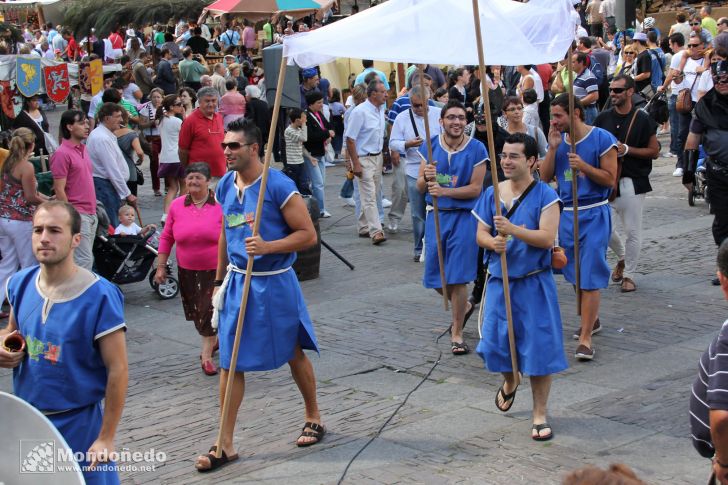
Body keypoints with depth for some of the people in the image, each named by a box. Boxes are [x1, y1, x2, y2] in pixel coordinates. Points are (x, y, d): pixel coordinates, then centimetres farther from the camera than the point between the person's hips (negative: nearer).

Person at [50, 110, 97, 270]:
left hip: (90, 214, 9)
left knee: (86, 259, 12)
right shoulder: (62, 153, -12)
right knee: (84, 260, -10)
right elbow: (59, 189, -15)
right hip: (77, 215, -9)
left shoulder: (83, 149, 14)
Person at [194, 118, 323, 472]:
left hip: (274, 282, -5)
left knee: (294, 354, 14)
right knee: (230, 363, 2)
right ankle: (225, 445, 8)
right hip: (238, 281, 5)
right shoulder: (225, 187, 4)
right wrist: (220, 280, 17)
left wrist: (267, 246, -28)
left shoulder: (279, 186, -16)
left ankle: (314, 419, 36)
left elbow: (308, 234, -15)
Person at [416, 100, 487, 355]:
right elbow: (420, 187, 2)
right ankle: (464, 306, 39)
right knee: (435, 277, 10)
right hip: (436, 216, 4)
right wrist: (426, 178, -21)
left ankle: (456, 334, 12)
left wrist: (444, 191, -23)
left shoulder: (476, 149, -7)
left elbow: (475, 189, -10)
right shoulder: (430, 146, 2)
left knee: (457, 278, -2)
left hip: (464, 217, -4)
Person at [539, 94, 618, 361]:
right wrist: (553, 149, -8)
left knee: (590, 276, -8)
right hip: (566, 213, 6)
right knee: (576, 274, 16)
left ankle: (585, 338, -7)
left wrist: (583, 166, -22)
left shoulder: (602, 139, -10)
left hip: (593, 214, -6)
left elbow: (610, 179, -10)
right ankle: (592, 319, 37)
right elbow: (545, 177, 3)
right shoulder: (558, 139, 6)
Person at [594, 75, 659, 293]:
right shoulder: (603, 118, 6)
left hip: (632, 182, -3)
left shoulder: (642, 120, -4)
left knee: (633, 231, 2)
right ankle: (622, 257, 31)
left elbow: (654, 152, -2)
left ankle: (629, 275, 17)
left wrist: (627, 150, -14)